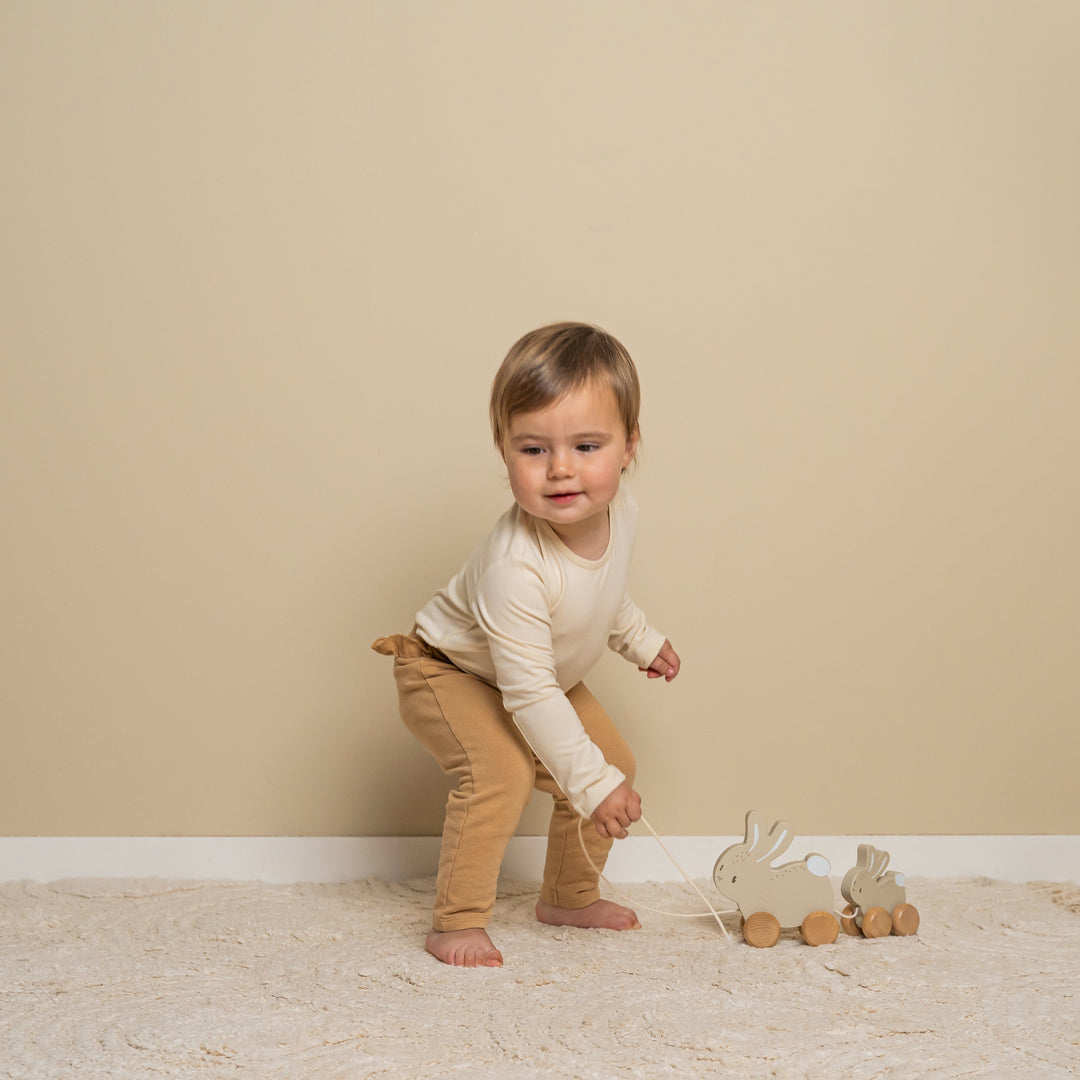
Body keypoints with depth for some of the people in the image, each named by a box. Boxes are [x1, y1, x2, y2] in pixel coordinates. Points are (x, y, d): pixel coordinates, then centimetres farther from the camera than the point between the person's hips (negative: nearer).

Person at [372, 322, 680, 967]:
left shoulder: (619, 510, -19)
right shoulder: (513, 566, -43)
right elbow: (528, 694, -37)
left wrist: (641, 638, 20)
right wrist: (592, 782, -34)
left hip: (549, 678, 8)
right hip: (447, 671, -8)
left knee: (614, 760, 7)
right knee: (501, 769, -30)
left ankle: (570, 896, 27)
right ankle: (456, 923, -14)